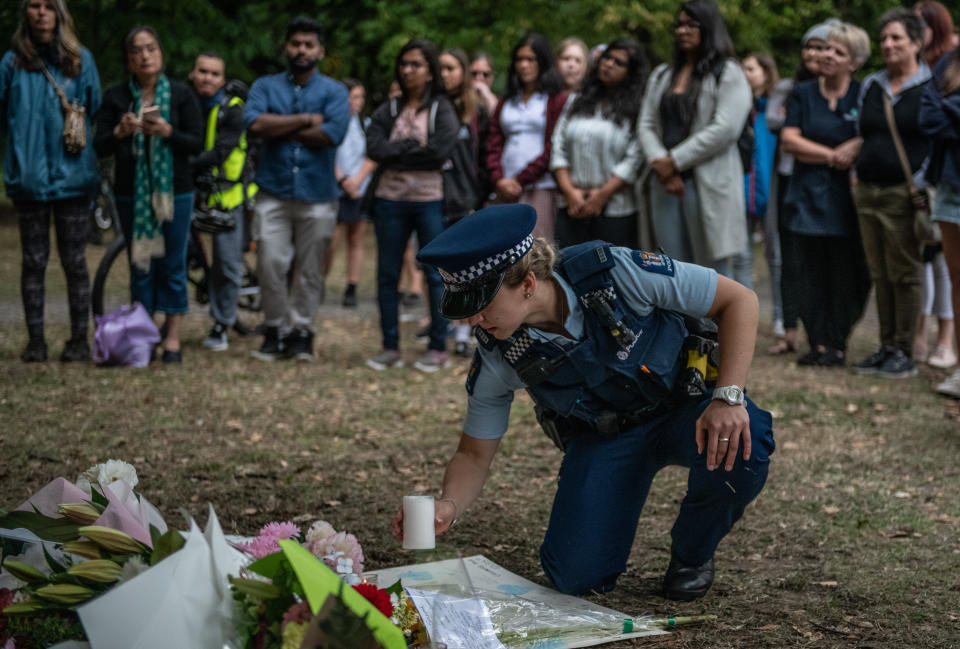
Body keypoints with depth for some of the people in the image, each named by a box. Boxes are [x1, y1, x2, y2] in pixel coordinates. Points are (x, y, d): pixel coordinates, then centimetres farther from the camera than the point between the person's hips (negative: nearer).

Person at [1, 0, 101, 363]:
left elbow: (97, 112, 8)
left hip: (73, 176, 0)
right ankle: (35, 341, 11)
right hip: (29, 178, 0)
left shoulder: (80, 60, 4)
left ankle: (79, 339, 11)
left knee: (74, 261, 3)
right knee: (33, 262, 4)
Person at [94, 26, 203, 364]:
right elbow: (100, 146, 0)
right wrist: (119, 132, -20)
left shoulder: (181, 93, -1)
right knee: (140, 263, 5)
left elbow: (197, 143, -4)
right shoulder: (116, 96, 3)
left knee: (172, 264, 2)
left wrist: (166, 131, -22)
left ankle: (172, 338, 9)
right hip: (131, 193, 1)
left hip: (174, 191, -1)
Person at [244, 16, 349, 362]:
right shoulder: (266, 86, 10)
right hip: (273, 193, 1)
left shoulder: (334, 91, 5)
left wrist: (280, 129, -7)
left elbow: (332, 134, -13)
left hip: (317, 194, 0)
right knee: (270, 265, -4)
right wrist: (305, 120, -10)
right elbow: (254, 123, -11)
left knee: (310, 270, 4)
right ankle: (276, 331, 9)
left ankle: (302, 331, 16)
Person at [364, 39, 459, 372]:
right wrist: (413, 146, -9)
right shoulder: (388, 111, 9)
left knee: (435, 274, 1)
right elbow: (375, 149, -5)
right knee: (387, 274, 6)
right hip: (390, 200, 3)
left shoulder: (442, 110, 0)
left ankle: (438, 348, 9)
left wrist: (397, 152, -7)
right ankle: (390, 347, 14)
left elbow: (440, 151, -14)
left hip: (430, 200, -3)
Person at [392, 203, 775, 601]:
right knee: (575, 577, -16)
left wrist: (729, 397, -36)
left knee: (740, 448, -36)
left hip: (684, 407, -2)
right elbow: (474, 454, -7)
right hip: (603, 434, 2)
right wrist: (448, 505, -30)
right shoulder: (498, 356, -21)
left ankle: (693, 554, -4)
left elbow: (739, 299, -24)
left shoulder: (613, 272, -31)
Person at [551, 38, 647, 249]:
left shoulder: (636, 110, 1)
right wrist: (569, 191, -2)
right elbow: (558, 148, 11)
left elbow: (635, 159, -9)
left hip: (614, 210, -4)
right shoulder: (576, 102, 17)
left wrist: (602, 194, -12)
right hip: (572, 209, 4)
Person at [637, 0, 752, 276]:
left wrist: (675, 161, -11)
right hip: (666, 184, 6)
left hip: (709, 184, -6)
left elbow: (725, 129, -13)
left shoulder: (728, 74, -1)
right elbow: (646, 125, 10)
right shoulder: (662, 75, 18)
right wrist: (660, 165, -9)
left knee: (713, 268, -4)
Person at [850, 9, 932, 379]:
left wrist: (922, 182, -13)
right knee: (879, 275, 8)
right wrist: (858, 174, 13)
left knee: (905, 274, -3)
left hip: (903, 193, -6)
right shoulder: (870, 86, 15)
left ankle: (904, 353, 3)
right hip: (867, 191, 6)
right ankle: (886, 347, 15)